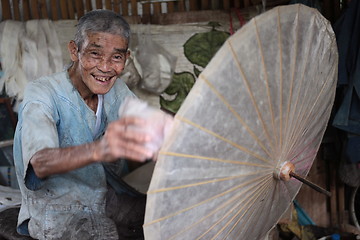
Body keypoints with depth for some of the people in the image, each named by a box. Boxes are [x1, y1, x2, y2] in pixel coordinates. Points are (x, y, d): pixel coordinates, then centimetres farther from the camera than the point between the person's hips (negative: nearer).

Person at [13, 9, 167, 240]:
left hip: (107, 198, 6)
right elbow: (40, 163, -38)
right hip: (57, 211, -6)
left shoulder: (117, 89, 1)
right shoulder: (42, 94, -21)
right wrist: (98, 150, -59)